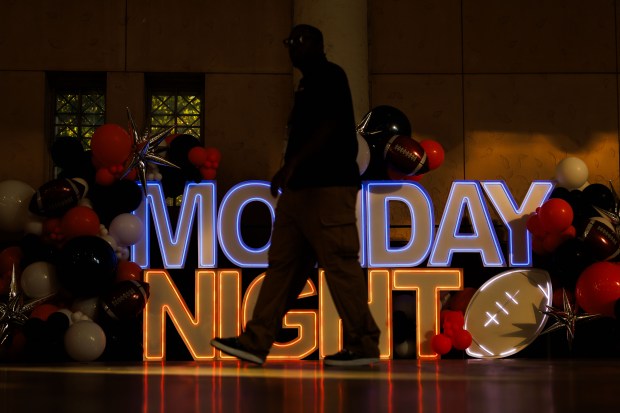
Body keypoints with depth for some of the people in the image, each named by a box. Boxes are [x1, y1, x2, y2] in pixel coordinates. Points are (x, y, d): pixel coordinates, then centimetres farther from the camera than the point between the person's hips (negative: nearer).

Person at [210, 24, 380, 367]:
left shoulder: (330, 76, -4)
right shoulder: (308, 84, 23)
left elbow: (328, 127, -17)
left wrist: (291, 165, -24)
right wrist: (290, 171, 19)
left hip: (328, 187, -10)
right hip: (301, 188, 10)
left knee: (339, 264, -9)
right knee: (281, 265, 5)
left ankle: (363, 345, -3)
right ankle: (256, 342, 5)